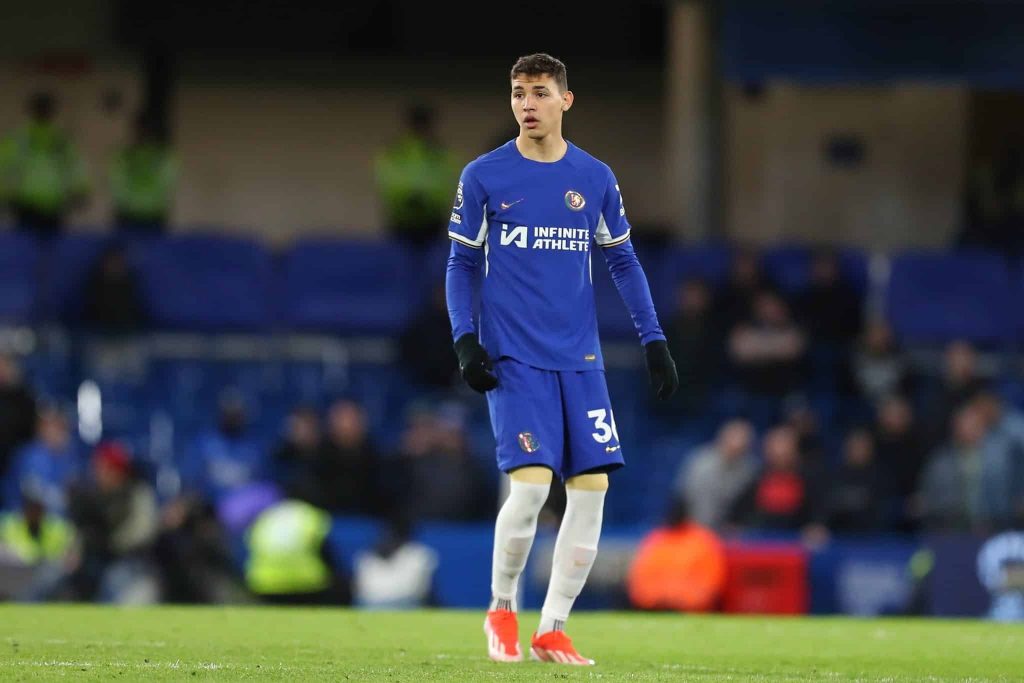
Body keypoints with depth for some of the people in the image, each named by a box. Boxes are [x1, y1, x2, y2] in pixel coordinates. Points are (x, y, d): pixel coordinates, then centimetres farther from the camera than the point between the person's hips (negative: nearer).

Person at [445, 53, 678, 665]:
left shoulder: (595, 178, 7)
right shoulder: (483, 177, 0)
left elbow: (623, 262, 14)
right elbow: (461, 265, 4)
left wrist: (655, 340, 8)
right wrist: (466, 340, -8)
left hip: (580, 359, 3)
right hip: (514, 360, -3)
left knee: (591, 488, -5)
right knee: (531, 483, -17)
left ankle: (553, 629, 5)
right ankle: (502, 608, 6)